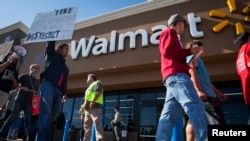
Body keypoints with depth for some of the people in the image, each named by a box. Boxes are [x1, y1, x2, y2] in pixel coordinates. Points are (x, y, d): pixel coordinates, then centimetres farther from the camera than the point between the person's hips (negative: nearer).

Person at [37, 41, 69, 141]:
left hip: (58, 91, 6)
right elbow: (50, 43, 6)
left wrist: (64, 93, 11)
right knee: (46, 114, -17)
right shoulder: (52, 55, 18)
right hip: (48, 85, -5)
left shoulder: (65, 67, 29)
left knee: (53, 116, -3)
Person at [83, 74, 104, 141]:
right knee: (87, 126, 7)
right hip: (88, 108, 9)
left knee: (97, 124, -18)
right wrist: (85, 104, 15)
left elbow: (99, 92, -10)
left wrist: (93, 101, -19)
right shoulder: (89, 87, 33)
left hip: (95, 106, -9)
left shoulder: (97, 83, 9)